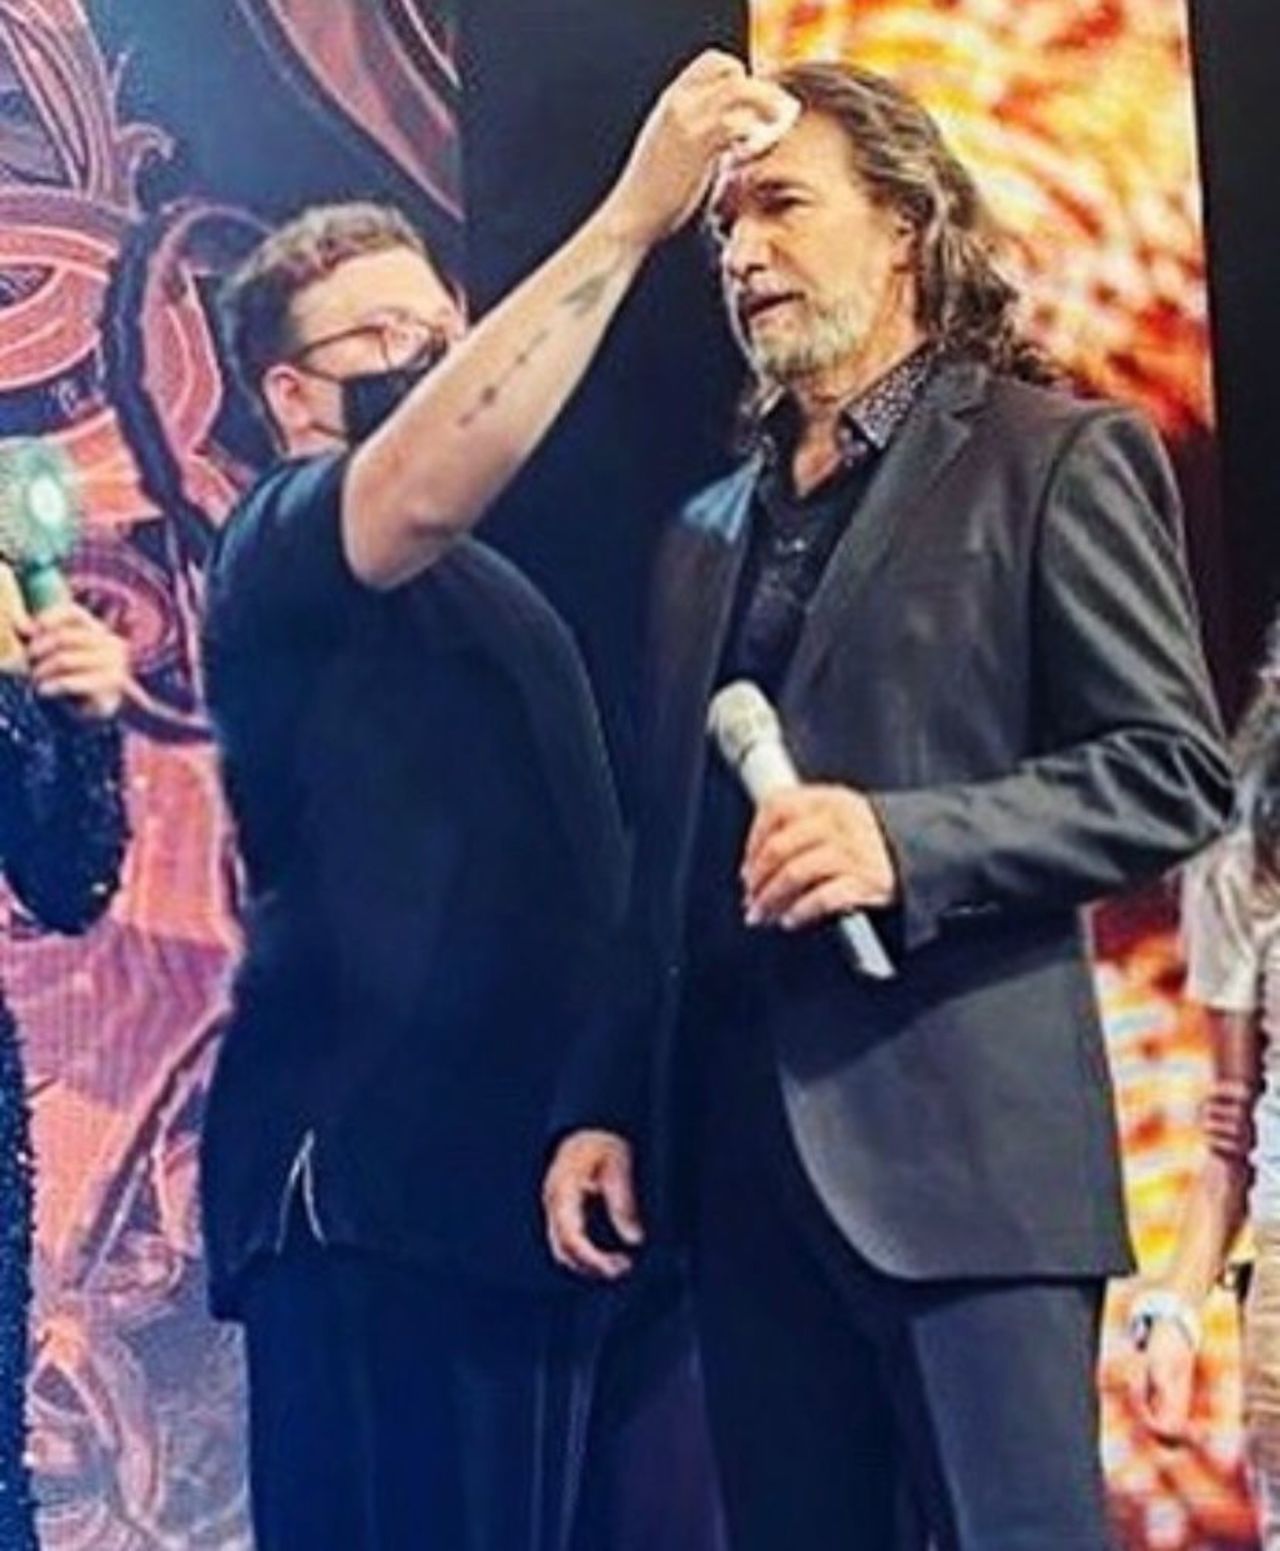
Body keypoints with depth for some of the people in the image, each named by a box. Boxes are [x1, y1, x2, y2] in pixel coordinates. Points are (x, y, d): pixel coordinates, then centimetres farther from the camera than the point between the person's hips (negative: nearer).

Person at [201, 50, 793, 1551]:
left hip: (507, 1170, 9)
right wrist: (631, 215, -30)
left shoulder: (481, 588, 24)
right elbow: (421, 484, -27)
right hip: (365, 1177, -9)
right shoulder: (282, 543, -3)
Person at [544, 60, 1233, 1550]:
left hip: (959, 1143, -6)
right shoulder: (708, 531, 20)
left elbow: (1174, 772, -6)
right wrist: (606, 1105, 10)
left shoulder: (1053, 461, 2)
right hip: (742, 1159, 6)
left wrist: (906, 843, -19)